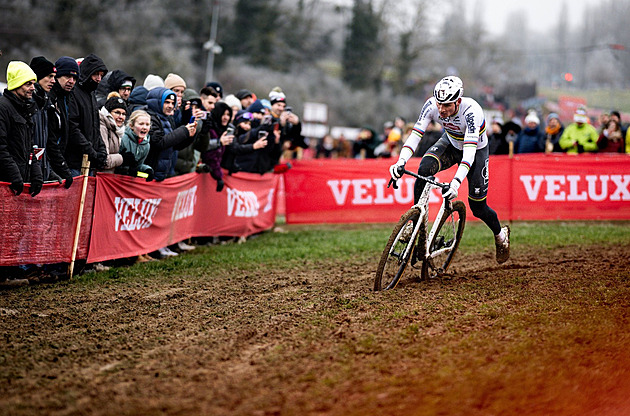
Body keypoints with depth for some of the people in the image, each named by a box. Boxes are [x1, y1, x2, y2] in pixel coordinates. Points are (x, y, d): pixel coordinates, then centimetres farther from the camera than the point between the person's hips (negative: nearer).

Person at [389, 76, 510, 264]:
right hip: (450, 144, 3)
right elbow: (415, 134, -26)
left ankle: (500, 234, 32)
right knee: (424, 170, -29)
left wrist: (456, 182, -55)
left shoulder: (471, 111, -39)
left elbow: (470, 151, -44)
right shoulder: (432, 105, -26)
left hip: (476, 150, -3)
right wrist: (401, 161, -43)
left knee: (477, 207, 0)